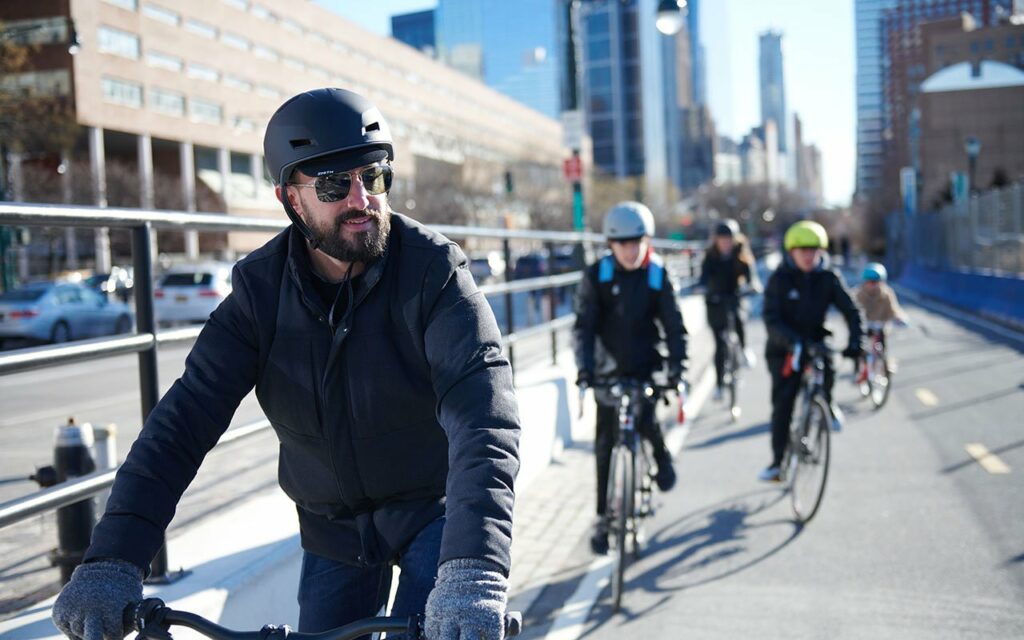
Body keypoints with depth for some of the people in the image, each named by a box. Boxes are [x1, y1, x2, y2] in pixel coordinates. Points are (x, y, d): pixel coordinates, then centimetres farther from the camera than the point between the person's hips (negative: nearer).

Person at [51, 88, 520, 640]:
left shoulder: (433, 270, -21)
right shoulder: (262, 289, -11)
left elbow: (483, 413, -34)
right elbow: (189, 413, -18)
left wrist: (474, 571, -50)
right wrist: (111, 561, -30)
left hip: (434, 509, -3)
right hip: (335, 527, 3)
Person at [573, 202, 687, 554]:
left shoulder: (658, 275, -5)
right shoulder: (596, 275, -6)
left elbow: (673, 325, -6)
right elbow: (584, 324, -10)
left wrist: (676, 364, -20)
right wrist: (585, 366, -22)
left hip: (647, 366, 0)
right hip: (609, 369, 1)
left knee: (644, 420, -22)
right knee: (605, 445, 2)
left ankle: (661, 456, 14)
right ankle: (603, 519, 13)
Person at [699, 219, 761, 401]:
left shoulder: (741, 254, -6)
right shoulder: (711, 256, -8)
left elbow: (749, 272, -18)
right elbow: (705, 275, -20)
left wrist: (752, 284, -39)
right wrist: (700, 286, -41)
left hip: (735, 297, 0)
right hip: (715, 301, 0)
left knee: (738, 317, -33)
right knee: (720, 343, -4)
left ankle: (745, 349, -6)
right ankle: (719, 383, 7)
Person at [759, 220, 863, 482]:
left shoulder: (828, 278, -5)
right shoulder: (780, 279, -10)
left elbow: (850, 310, -7)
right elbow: (771, 318, -19)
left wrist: (854, 341, -24)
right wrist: (790, 339, -36)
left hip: (815, 341, 1)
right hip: (784, 349, -1)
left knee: (826, 369, -31)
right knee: (782, 405, -7)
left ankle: (827, 405, 3)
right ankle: (778, 461, 4)